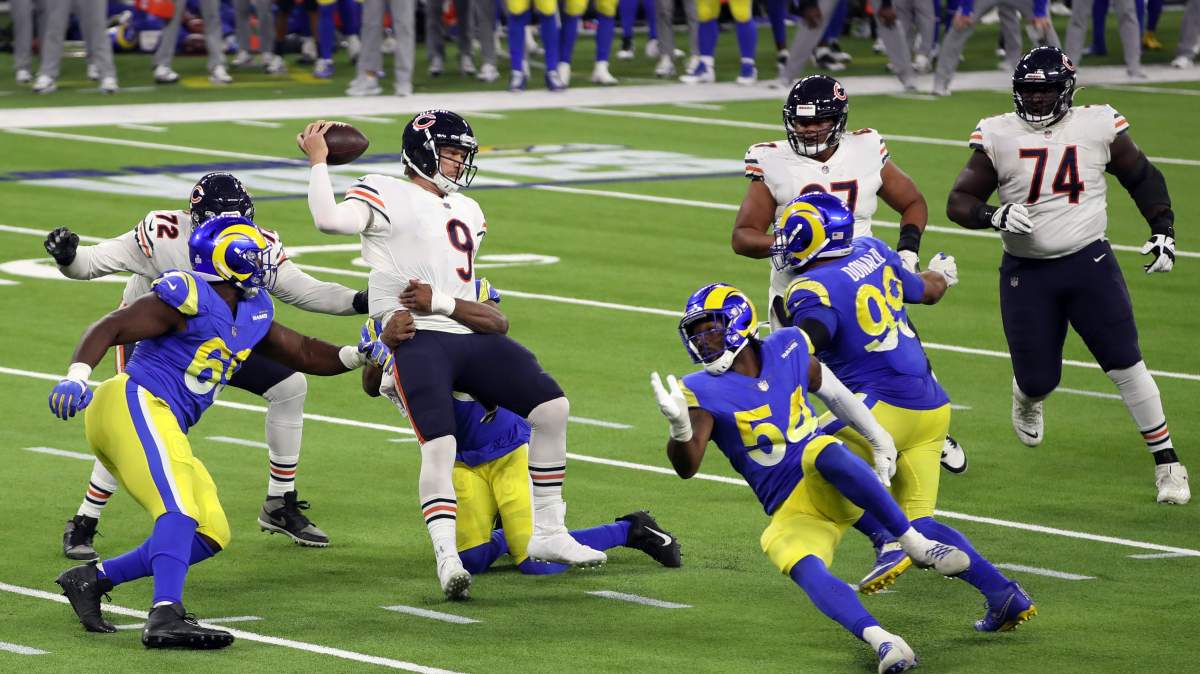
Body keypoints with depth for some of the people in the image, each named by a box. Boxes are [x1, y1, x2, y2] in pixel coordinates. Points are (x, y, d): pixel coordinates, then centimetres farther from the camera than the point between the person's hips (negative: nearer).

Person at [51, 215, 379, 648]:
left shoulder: (252, 315, 16)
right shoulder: (190, 299, -10)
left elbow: (303, 354, 26)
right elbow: (109, 328, -14)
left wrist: (355, 356, 9)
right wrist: (76, 377, -28)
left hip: (162, 428, 10)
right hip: (135, 405, -10)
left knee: (210, 534, 8)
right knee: (180, 511, -25)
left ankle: (92, 579, 9)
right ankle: (166, 616, -40)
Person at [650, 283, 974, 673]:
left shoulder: (786, 350, 5)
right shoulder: (704, 391, -4)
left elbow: (832, 392, 23)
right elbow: (687, 466, -18)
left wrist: (879, 439, 25)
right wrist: (679, 424, -38)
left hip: (834, 489, 1)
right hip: (791, 515, -1)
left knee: (825, 450, -34)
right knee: (806, 571, -33)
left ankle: (916, 545, -28)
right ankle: (881, 641, -45)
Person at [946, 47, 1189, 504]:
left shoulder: (1098, 127, -3)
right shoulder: (998, 137, -3)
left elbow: (1142, 178, 11)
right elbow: (959, 202, -1)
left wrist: (1163, 230, 0)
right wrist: (994, 216, -21)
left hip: (1090, 264, 0)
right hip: (1026, 273, 0)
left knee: (1125, 364, -6)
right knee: (1038, 378, 2)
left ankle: (1167, 462, 3)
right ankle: (1027, 397, 42)